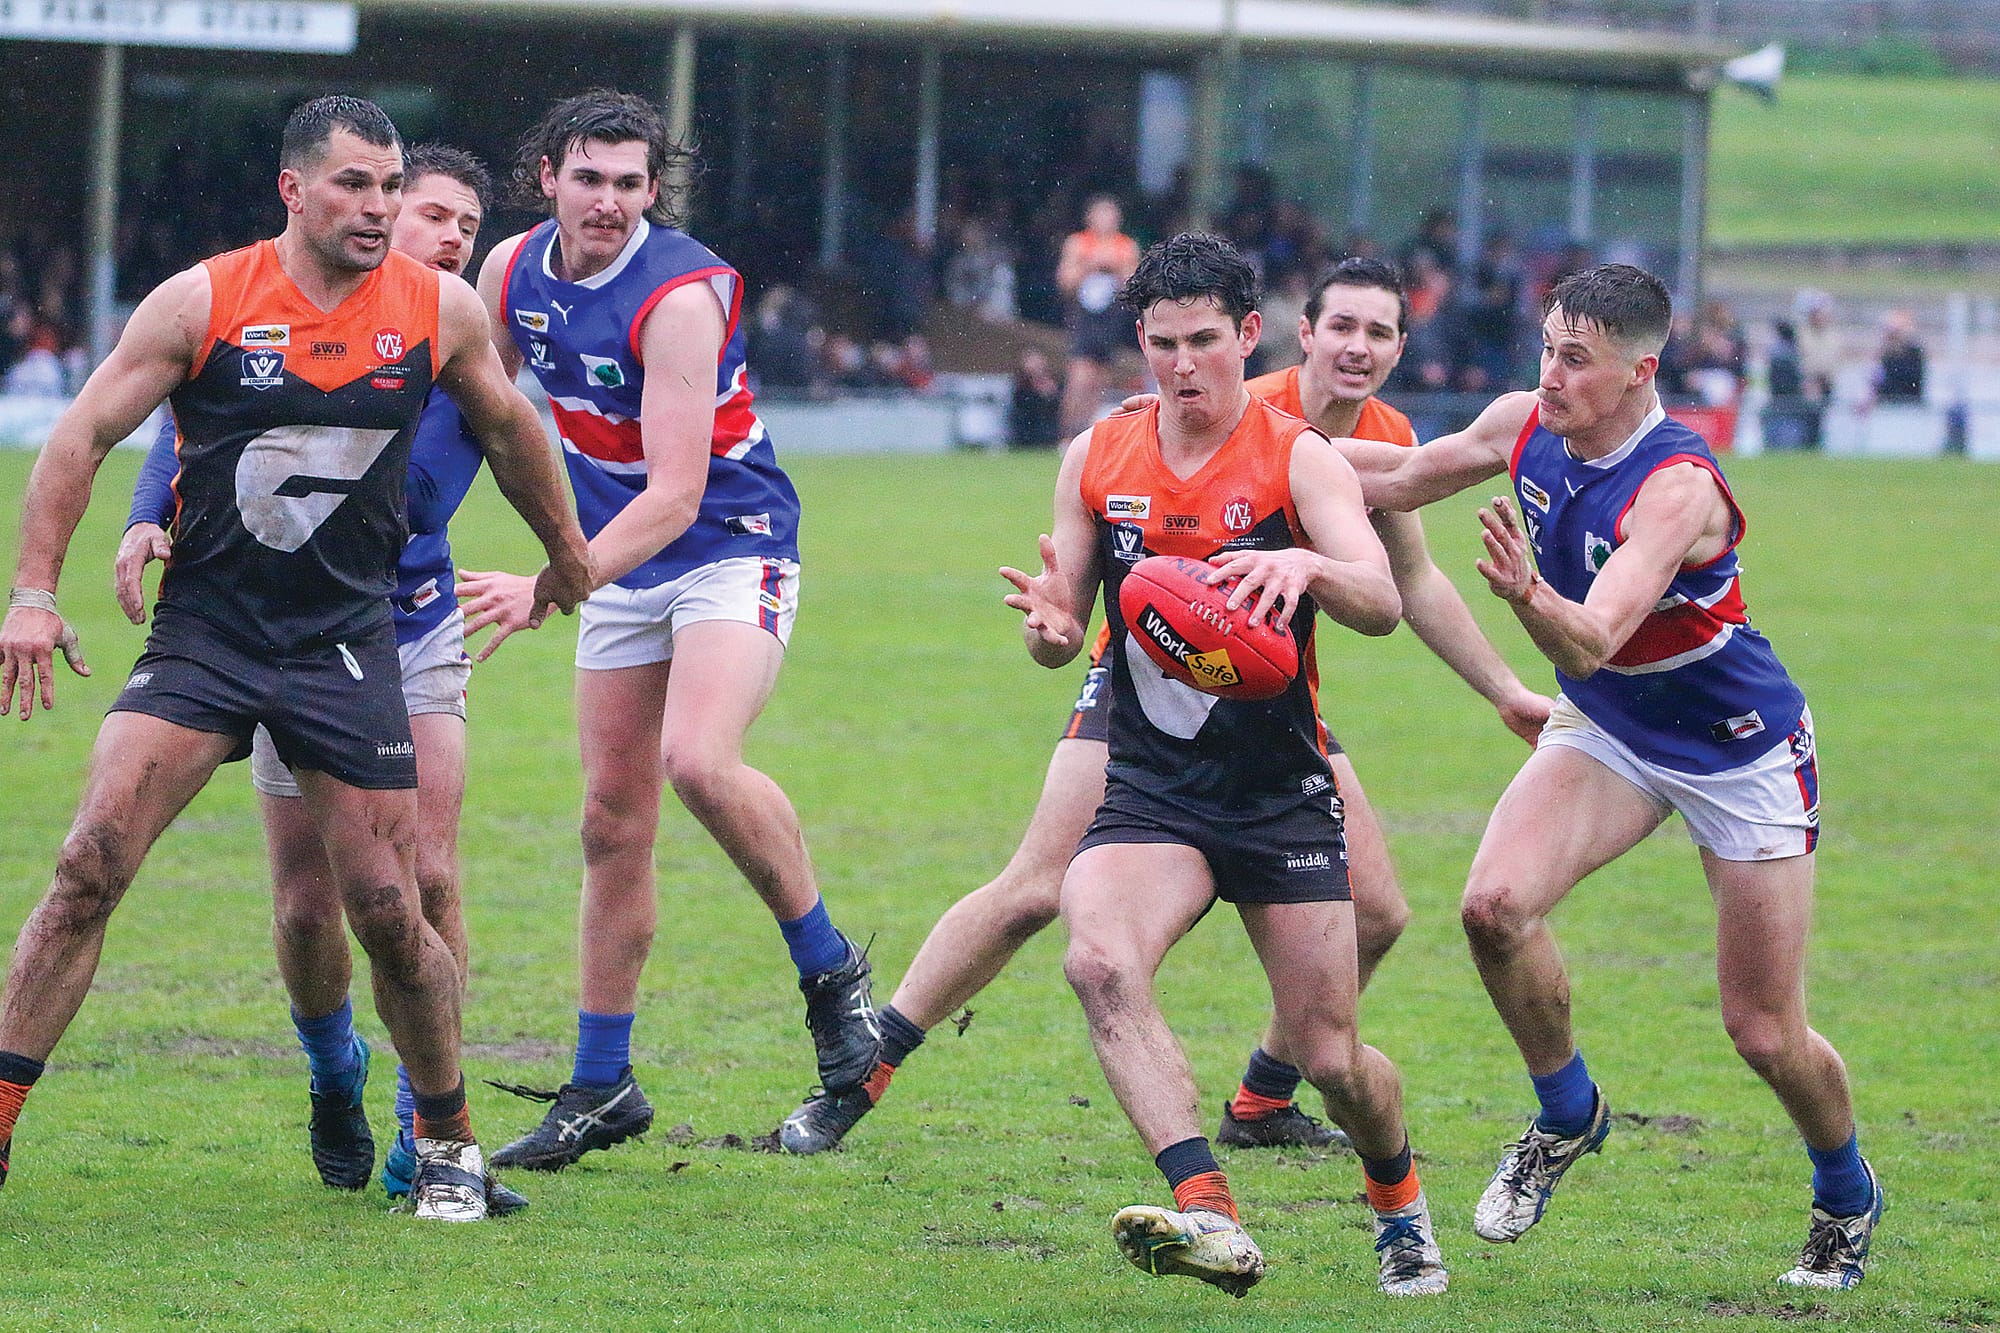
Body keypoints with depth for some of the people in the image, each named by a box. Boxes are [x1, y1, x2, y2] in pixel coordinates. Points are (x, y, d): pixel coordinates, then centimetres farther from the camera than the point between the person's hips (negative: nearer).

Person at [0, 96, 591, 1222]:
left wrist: (566, 549, 31)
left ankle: (450, 1140, 20)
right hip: (203, 635, -1)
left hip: (347, 644, 1)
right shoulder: (204, 301, -7)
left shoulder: (441, 309, 0)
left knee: (388, 911, -2)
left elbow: (505, 423, 19)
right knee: (90, 866, -15)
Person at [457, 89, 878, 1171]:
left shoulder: (681, 294, -23)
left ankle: (831, 969, -9)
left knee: (697, 760, -30)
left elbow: (675, 495, -28)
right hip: (621, 565, 7)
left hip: (731, 547, -6)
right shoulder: (514, 272, -2)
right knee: (613, 822, 6)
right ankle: (601, 1090, 15)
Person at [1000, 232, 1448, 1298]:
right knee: (1099, 960, -30)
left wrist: (1306, 566, -43)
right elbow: (1065, 634, 11)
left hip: (1281, 793, -2)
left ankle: (1400, 1203, 35)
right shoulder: (1098, 459, 5)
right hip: (1148, 786, 2)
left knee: (1330, 1060, 1)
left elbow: (1382, 603, -21)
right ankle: (1208, 1217, -36)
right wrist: (1050, 623, -14)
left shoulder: (1298, 458, -6)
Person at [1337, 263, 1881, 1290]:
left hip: (1740, 754, -5)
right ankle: (1566, 1116, 4)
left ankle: (1847, 1196, 30)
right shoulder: (1527, 426, -11)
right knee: (1496, 903, -22)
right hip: (1606, 734, 5)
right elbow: (1404, 478, 9)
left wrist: (1528, 595, -63)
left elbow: (1590, 642, -43)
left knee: (1766, 1033, -2)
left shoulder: (1678, 486, -32)